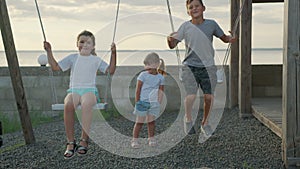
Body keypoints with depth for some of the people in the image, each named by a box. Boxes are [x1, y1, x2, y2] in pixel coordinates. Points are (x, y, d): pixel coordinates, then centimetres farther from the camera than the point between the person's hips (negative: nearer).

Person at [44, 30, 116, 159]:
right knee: (68, 104, -37)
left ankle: (84, 141, -35)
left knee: (86, 104, -40)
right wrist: (49, 52, 6)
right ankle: (70, 142, -31)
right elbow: (55, 67, 14)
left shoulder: (96, 60, 15)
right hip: (74, 90, 1)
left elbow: (110, 70, 7)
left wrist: (113, 54, -1)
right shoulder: (72, 58, 17)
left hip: (90, 90, -1)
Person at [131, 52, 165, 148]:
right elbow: (138, 89, -2)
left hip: (153, 103, 2)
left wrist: (159, 103, 0)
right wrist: (137, 102, -6)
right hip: (143, 101, -2)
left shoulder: (160, 77, 4)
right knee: (140, 121, 1)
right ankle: (134, 140, 8)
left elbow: (161, 91, 6)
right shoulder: (143, 75, -3)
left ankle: (151, 139, 21)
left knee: (151, 121, 8)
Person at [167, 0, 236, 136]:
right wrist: (169, 39, -25)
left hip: (208, 66, 2)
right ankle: (188, 118, 16)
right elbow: (173, 45, -3)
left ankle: (205, 122, 25)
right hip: (190, 66, -2)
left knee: (209, 97, 0)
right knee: (191, 95, -15)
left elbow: (224, 38, 13)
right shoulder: (185, 26, -2)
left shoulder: (211, 24, 2)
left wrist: (230, 39, -9)